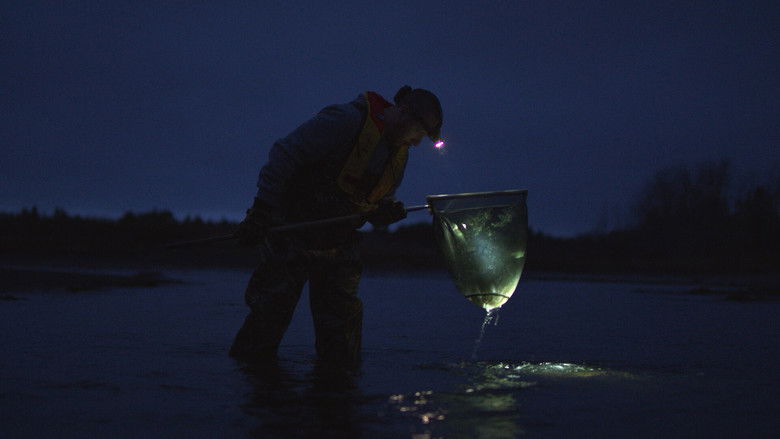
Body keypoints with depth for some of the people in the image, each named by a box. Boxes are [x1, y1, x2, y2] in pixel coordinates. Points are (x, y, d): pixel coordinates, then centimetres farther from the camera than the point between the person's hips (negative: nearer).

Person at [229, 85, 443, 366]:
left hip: (338, 245, 7)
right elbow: (283, 156, -19)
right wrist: (261, 212, -24)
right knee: (272, 311, -4)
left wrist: (386, 213, -11)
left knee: (343, 316, 6)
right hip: (292, 234, -7)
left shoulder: (399, 155, 7)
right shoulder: (345, 120, -18)